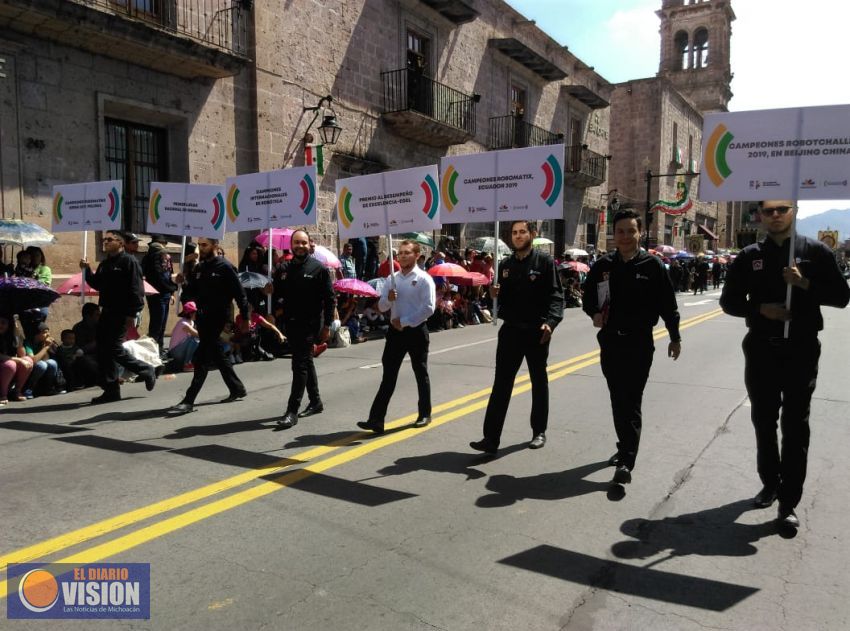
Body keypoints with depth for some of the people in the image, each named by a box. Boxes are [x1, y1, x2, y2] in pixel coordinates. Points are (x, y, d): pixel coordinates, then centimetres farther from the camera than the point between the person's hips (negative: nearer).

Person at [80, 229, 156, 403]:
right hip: (106, 312, 9)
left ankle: (146, 371, 8)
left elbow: (136, 289, -15)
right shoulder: (104, 264, 17)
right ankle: (111, 390, 13)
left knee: (114, 347, -11)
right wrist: (86, 270, 7)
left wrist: (132, 313, -20)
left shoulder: (129, 261, -9)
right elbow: (97, 285, 22)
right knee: (103, 350, 7)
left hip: (122, 313, -9)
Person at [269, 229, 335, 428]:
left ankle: (292, 411, -6)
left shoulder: (319, 268, -5)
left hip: (310, 324, -6)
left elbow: (329, 299, -5)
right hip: (291, 323, 6)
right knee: (305, 362, 17)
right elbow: (276, 294, 11)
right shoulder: (283, 268, 8)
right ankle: (315, 402, 31)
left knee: (300, 365, -9)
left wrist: (327, 325, -9)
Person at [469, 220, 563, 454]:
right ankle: (491, 438, 0)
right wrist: (494, 293, -8)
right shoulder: (506, 265, 9)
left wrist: (550, 321, -27)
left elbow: (556, 295, -12)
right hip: (510, 330, 4)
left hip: (537, 332, -3)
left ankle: (539, 432, 28)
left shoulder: (544, 261, -6)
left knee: (539, 382, 12)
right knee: (501, 384, -1)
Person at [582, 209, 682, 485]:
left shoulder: (652, 265, -5)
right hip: (610, 342, 4)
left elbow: (668, 305, 0)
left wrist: (675, 338, 4)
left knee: (631, 402, -6)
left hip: (639, 344, -4)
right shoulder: (602, 266, 2)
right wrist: (594, 313, -8)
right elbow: (587, 297, 12)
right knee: (618, 400, 14)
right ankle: (625, 447, 32)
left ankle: (626, 462, -5)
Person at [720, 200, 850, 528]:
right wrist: (760, 308, -13)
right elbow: (729, 301, 5)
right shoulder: (749, 257, 4)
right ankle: (770, 483, 31)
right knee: (764, 423, 13)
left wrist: (806, 284, -18)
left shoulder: (815, 251, 0)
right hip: (761, 350, 2)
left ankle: (788, 502, 8)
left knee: (795, 427, 1)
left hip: (801, 351, -2)